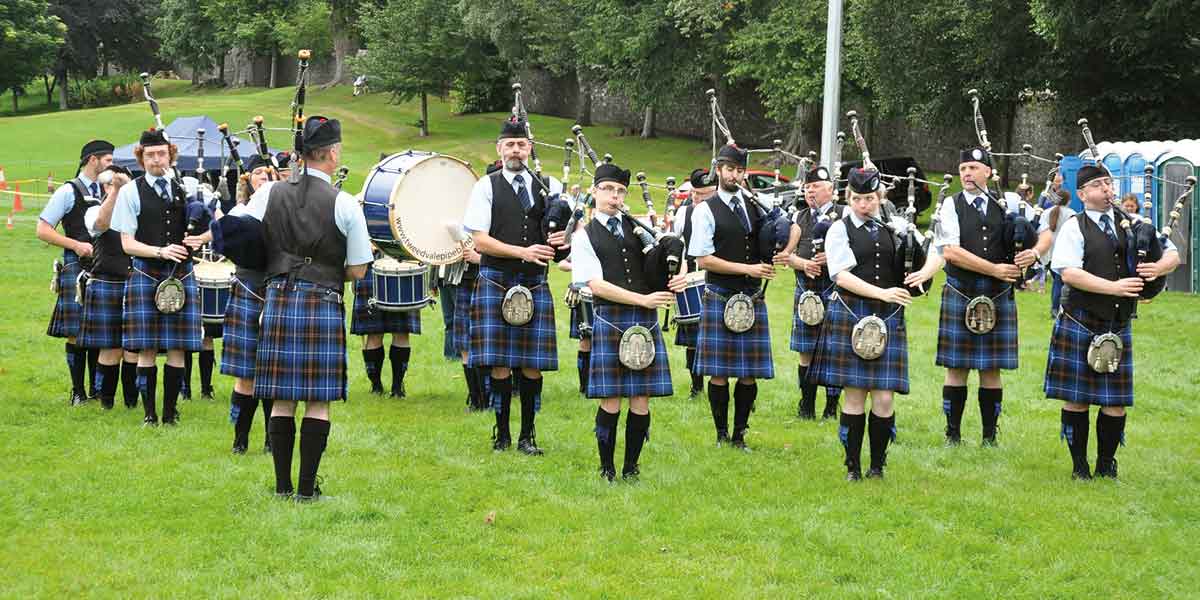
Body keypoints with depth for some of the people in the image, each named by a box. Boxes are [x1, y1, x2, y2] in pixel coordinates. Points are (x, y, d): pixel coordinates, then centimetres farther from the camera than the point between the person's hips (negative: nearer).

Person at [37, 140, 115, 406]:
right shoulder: (68, 192, -4)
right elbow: (43, 230, -7)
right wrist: (76, 245, -16)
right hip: (78, 266, -6)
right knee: (76, 332, -3)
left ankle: (96, 389, 17)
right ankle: (78, 391, 4)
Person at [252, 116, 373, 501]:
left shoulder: (268, 193, 2)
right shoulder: (344, 204, -6)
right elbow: (358, 271, -3)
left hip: (278, 300, 3)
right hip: (323, 305, -3)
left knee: (282, 399, 8)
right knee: (318, 401, 3)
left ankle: (282, 485, 11)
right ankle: (307, 487, 3)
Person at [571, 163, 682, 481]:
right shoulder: (584, 236, 2)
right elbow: (596, 285, -9)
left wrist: (678, 276, -9)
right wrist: (643, 299, -15)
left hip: (646, 320, 3)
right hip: (610, 319, -3)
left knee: (641, 400, 2)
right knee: (611, 401, -2)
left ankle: (631, 467, 13)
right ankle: (607, 467, 11)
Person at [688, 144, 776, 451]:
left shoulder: (756, 205, 10)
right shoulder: (706, 211, -3)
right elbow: (703, 260, -9)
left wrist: (775, 258, 2)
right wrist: (748, 269, -13)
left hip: (752, 298, 4)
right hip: (719, 298, -4)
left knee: (750, 374, 4)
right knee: (719, 373, 0)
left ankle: (739, 435, 14)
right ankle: (722, 435, 11)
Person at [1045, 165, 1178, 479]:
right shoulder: (1074, 227, -5)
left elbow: (1173, 254, 11)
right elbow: (1069, 273, -18)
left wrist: (1158, 267, -13)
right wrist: (1114, 287, -23)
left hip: (1119, 326, 4)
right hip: (1080, 325, -4)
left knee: (1116, 401, 5)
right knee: (1076, 398, 2)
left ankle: (1107, 464, 18)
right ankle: (1079, 465, 14)